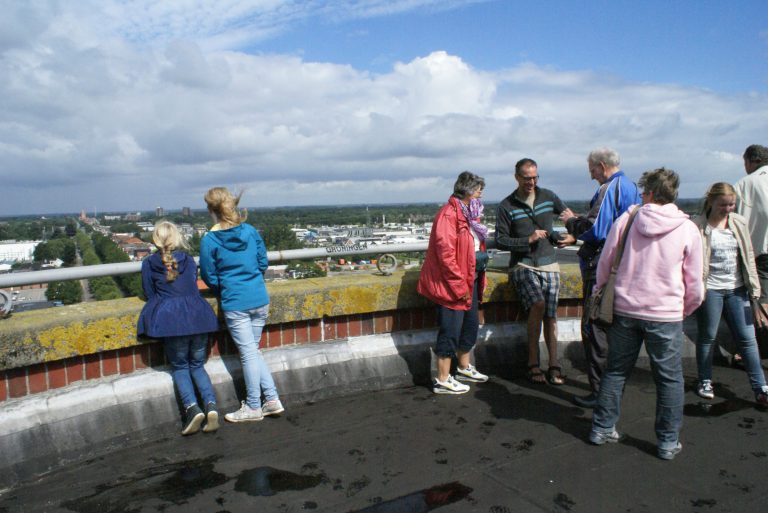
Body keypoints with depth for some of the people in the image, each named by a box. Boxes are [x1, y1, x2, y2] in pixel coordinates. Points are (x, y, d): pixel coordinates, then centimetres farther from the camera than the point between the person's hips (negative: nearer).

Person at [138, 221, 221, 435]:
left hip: (172, 320, -2)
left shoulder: (148, 264, 7)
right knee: (197, 365, 15)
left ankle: (192, 408, -9)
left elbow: (150, 295, 13)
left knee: (179, 367, 13)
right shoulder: (188, 260, 13)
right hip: (197, 315, 3)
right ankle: (211, 406, -7)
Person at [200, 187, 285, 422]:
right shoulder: (250, 231, 2)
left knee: (248, 353, 4)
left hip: (235, 304, -5)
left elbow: (210, 277, -2)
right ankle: (272, 399, 17)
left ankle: (253, 407, 18)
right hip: (260, 299, 5)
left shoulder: (209, 241, -10)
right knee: (253, 350, 18)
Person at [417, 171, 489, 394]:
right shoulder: (448, 215, -18)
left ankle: (464, 368, 39)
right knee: (450, 331, -2)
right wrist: (460, 286, -19)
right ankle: (442, 381, 10)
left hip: (470, 280, 10)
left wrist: (477, 278, 14)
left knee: (471, 325, 20)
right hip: (453, 284, -10)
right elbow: (446, 254, -22)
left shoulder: (469, 214, 14)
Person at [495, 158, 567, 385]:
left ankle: (553, 366, 9)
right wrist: (528, 240, -14)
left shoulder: (549, 197, 9)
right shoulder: (506, 206, 0)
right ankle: (533, 363, -14)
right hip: (523, 265, -3)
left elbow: (567, 213, 27)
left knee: (550, 316, -3)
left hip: (549, 264, 3)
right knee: (538, 304, -26)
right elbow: (500, 241, -3)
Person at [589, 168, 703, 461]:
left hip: (624, 310, 2)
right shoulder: (688, 229, -4)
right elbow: (694, 285, 1)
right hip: (666, 315, -1)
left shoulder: (626, 220, -3)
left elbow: (604, 263, 2)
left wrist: (602, 294, 17)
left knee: (615, 371, 14)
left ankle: (602, 428, 24)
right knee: (669, 378, 11)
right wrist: (685, 311, 17)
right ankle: (668, 442, 19)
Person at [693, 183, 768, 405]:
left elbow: (748, 255, 11)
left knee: (747, 338, 6)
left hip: (737, 288, 4)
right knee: (707, 337, 9)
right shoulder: (698, 226, -10)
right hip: (710, 289, -4)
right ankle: (705, 381, 25)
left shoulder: (739, 222, 6)